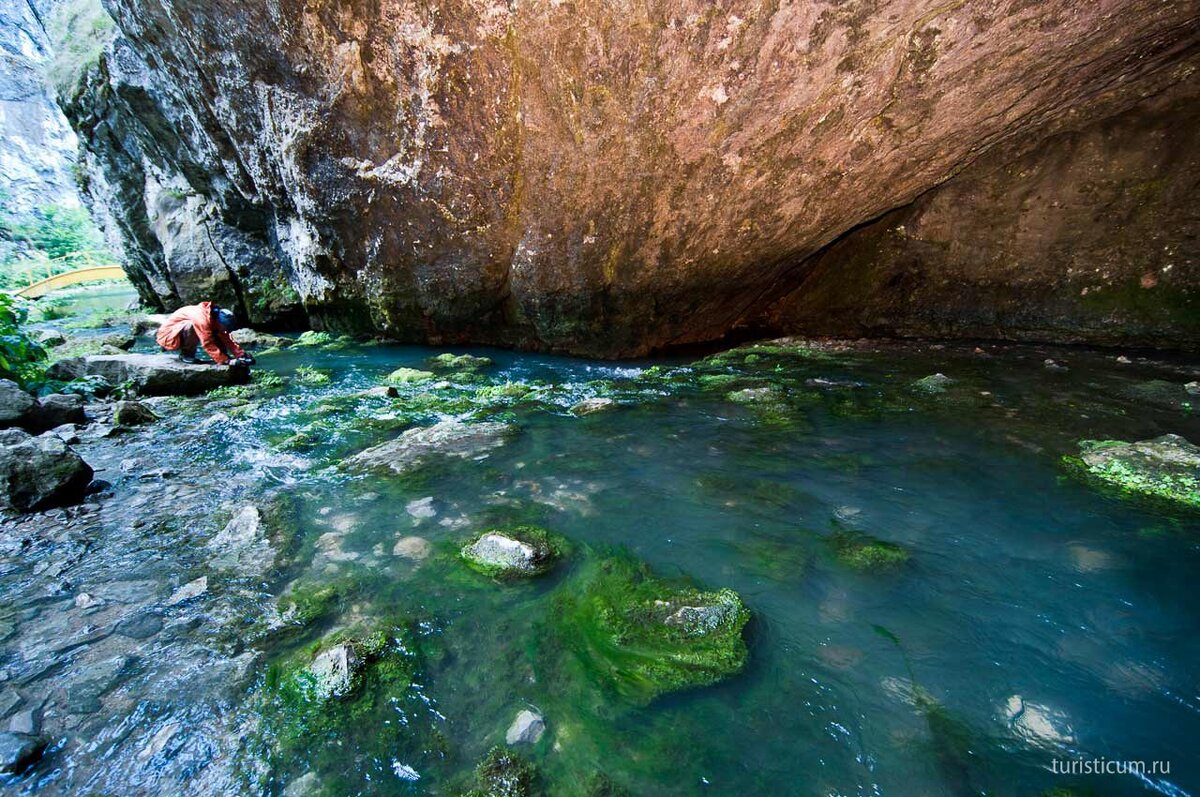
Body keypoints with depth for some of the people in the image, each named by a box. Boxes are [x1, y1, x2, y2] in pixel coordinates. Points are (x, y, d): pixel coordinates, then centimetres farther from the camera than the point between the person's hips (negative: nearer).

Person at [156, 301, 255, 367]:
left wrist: (242, 355, -13)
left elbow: (227, 339, -3)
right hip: (168, 337, -8)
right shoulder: (202, 320, -32)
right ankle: (186, 354, -15)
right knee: (191, 325, -33)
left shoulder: (215, 318, -5)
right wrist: (227, 361, -37)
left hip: (180, 336, 8)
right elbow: (209, 345, -34)